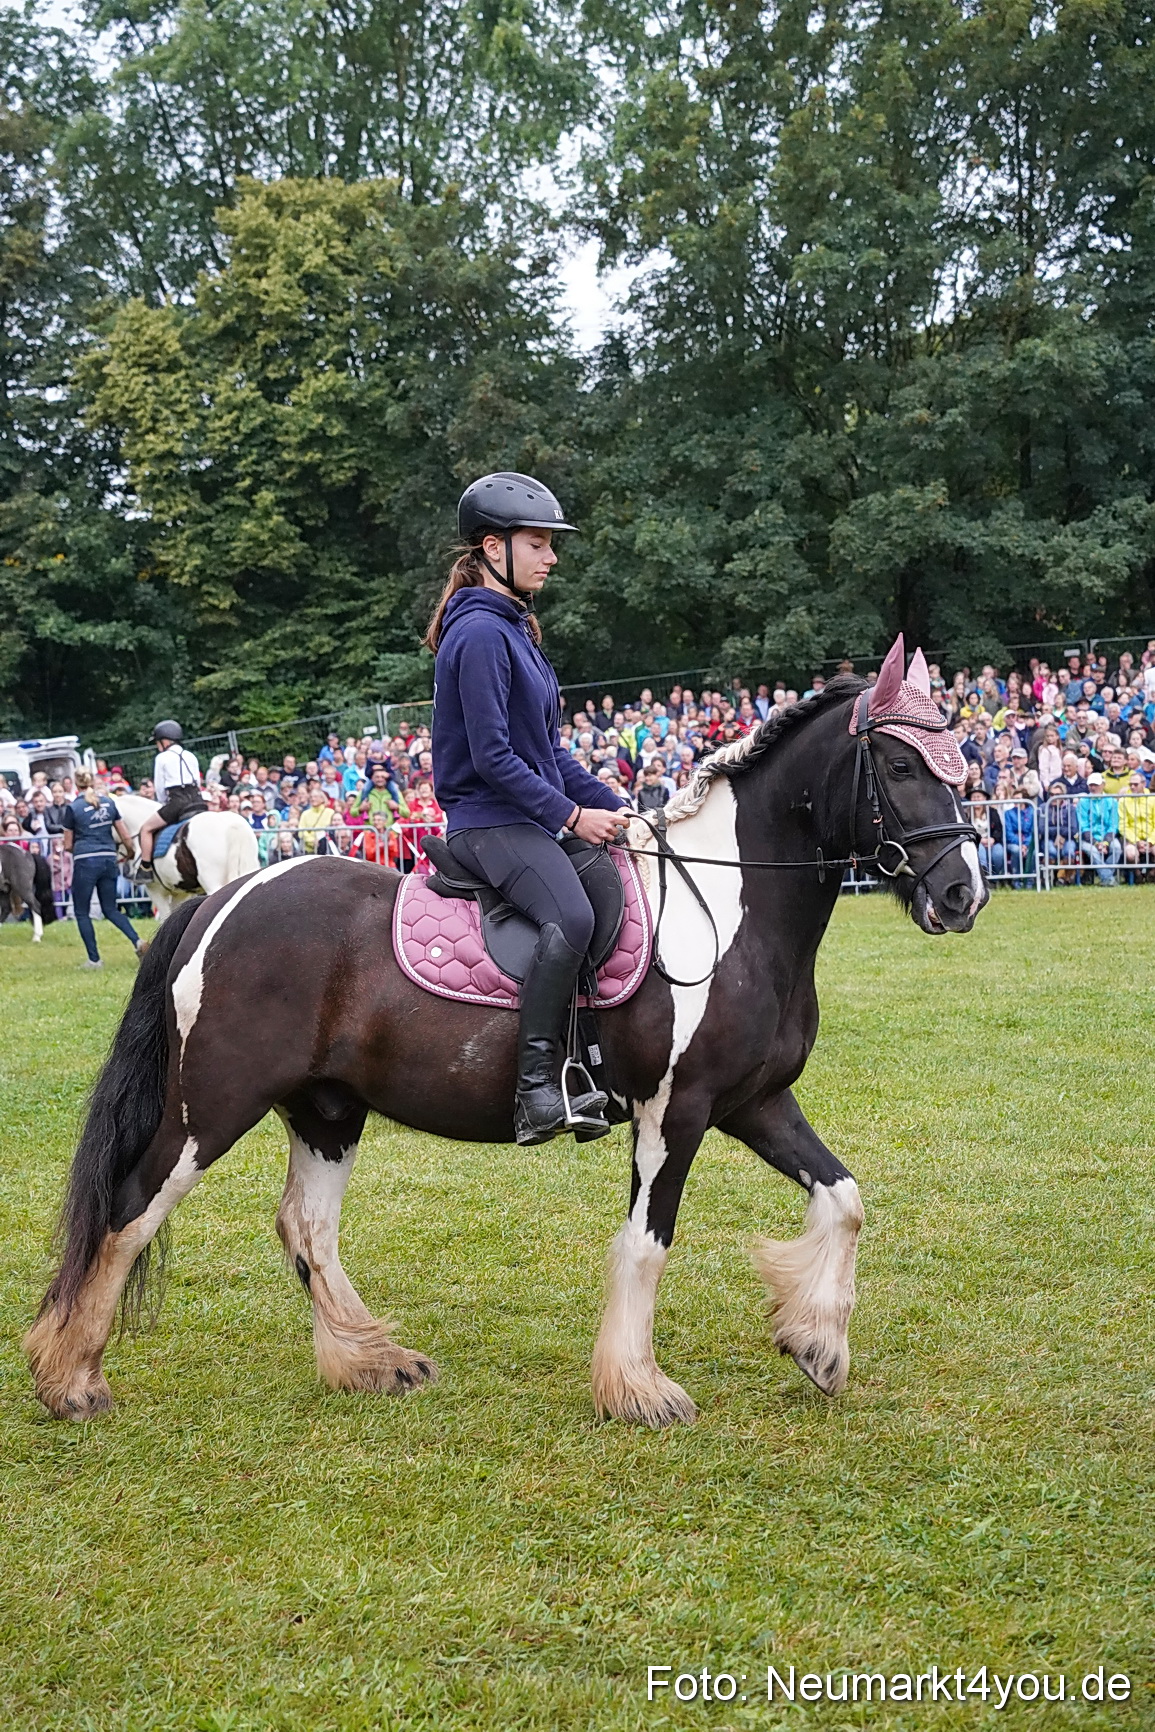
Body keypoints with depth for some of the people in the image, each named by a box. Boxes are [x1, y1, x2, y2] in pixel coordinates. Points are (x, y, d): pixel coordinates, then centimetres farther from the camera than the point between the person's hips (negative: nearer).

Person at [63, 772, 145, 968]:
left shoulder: (73, 808, -7)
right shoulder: (110, 803, 5)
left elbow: (68, 845, -1)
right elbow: (126, 837, 6)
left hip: (85, 862, -5)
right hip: (109, 860, 5)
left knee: (81, 913, 9)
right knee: (110, 909, 16)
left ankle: (94, 959, 8)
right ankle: (137, 941, -5)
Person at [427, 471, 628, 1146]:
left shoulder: (515, 628, 18)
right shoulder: (479, 632, -13)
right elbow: (492, 756, -19)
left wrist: (614, 806, 11)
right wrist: (571, 814, -15)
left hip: (536, 819, 11)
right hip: (492, 820, -11)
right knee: (571, 918, -32)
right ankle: (538, 1090, -30)